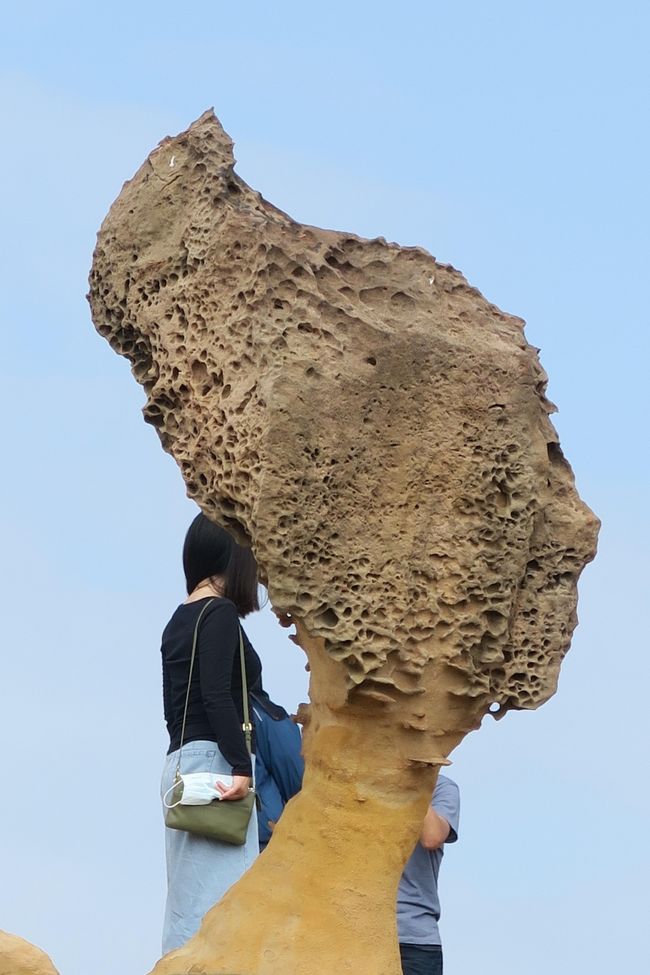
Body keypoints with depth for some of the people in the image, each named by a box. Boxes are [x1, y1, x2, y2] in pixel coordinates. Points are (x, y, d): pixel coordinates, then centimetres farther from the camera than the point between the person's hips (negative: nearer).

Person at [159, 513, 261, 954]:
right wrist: (242, 768, -22)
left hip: (182, 763, 9)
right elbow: (216, 695, -17)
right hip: (214, 760, -9)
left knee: (192, 902, 6)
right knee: (217, 898, -14)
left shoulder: (179, 621, 19)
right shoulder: (220, 613, -6)